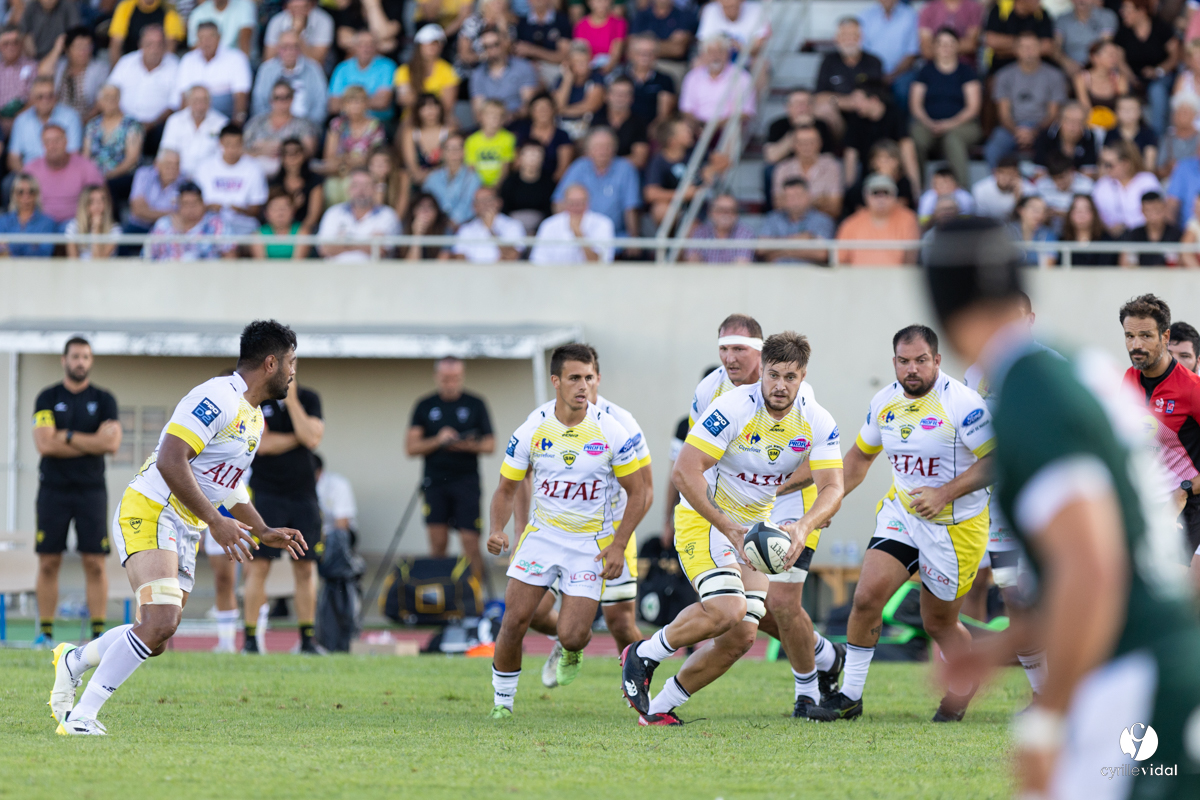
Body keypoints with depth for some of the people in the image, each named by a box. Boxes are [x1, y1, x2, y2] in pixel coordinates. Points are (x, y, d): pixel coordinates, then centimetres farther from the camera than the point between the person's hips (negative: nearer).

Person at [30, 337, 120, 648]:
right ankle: (45, 633, 4)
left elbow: (112, 443, -8)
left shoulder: (103, 400, 6)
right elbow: (44, 444, -9)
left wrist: (67, 437, -9)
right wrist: (92, 442, -8)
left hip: (91, 490, 0)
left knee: (95, 563, -4)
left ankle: (98, 633, -2)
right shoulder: (47, 398, 4)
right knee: (48, 562, -1)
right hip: (53, 490, 0)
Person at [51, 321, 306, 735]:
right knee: (160, 622, -24)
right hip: (149, 514, -10)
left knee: (156, 640, 8)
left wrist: (264, 533, 21)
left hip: (185, 532, 10)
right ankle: (80, 716, -20)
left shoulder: (254, 418, 17)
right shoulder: (218, 398, -16)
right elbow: (170, 461, -25)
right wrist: (215, 521, -26)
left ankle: (72, 662, 33)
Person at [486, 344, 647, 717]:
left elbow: (637, 493, -2)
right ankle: (502, 701, 10)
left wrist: (618, 545, -11)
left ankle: (571, 651, 29)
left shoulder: (611, 431, -11)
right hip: (542, 533, 1)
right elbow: (506, 489, 2)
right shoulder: (532, 430, -8)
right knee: (514, 621, -10)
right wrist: (497, 531, -16)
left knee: (571, 636, -10)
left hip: (590, 542, -1)